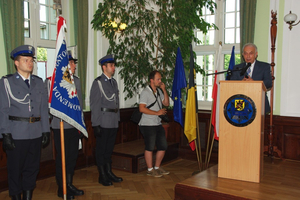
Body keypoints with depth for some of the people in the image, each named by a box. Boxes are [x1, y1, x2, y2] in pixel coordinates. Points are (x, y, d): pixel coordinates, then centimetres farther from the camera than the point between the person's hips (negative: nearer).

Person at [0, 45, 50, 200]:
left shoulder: (39, 82, 11)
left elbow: (44, 108, 10)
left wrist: (46, 131, 6)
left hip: (36, 134, 4)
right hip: (16, 135, -4)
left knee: (32, 168, 13)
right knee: (15, 170, 7)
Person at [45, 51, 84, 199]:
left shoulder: (76, 80, 11)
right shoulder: (51, 81, -10)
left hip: (74, 126, 6)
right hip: (60, 126, -6)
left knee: (73, 156, 14)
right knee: (62, 158, 4)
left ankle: (69, 185, 30)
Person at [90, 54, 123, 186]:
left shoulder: (114, 82, 14)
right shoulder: (98, 82, -8)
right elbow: (94, 105, -12)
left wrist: (118, 119, 14)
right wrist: (96, 124, -16)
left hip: (113, 123, 7)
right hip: (103, 123, -7)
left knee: (109, 149, 16)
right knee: (101, 149, 4)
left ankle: (109, 173, 27)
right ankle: (102, 176, 14)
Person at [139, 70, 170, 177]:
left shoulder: (159, 91, 13)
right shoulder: (145, 92, -12)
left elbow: (166, 103, 15)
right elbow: (142, 108, -19)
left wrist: (164, 90, 3)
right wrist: (157, 112, -18)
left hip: (158, 124, 8)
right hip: (148, 125, -8)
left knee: (163, 146, 11)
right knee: (150, 148, 0)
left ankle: (157, 167, 27)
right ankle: (150, 169, 15)